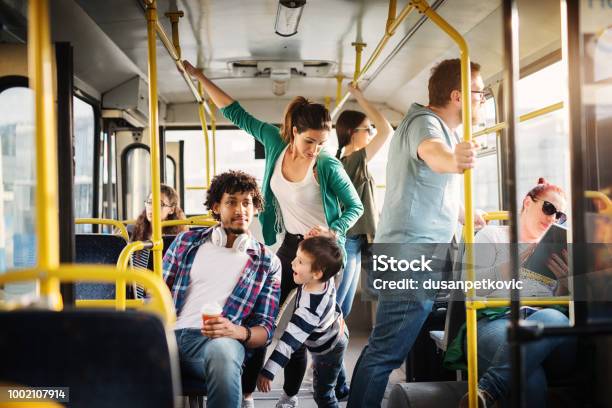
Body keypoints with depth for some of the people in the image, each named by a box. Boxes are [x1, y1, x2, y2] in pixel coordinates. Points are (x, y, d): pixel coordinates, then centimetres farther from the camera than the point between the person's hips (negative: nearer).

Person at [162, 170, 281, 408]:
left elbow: (265, 330, 9)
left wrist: (239, 332, -15)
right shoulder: (187, 241, 19)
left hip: (216, 341, 0)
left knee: (223, 350, -40)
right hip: (169, 335, 0)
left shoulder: (268, 263, 14)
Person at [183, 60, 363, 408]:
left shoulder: (329, 166, -16)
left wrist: (332, 232, -23)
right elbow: (236, 113, 1)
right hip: (289, 245, 4)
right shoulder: (275, 142, -7)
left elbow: (355, 207, -6)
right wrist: (199, 77, 3)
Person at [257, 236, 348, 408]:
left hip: (327, 350, -8)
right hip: (337, 332, 8)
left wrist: (267, 372, -43)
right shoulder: (325, 278, -27)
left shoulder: (310, 310, -48)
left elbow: (290, 341, -46)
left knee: (323, 394, 8)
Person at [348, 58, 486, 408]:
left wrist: (472, 218, 49)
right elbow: (431, 151, -40)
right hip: (411, 257, -11)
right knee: (387, 351, -10)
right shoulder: (425, 122, -13)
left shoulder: (444, 128, 20)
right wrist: (453, 160, -63)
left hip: (423, 255, 11)